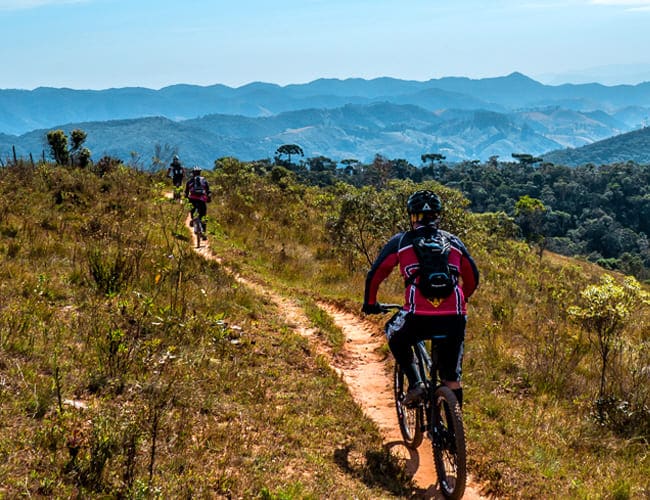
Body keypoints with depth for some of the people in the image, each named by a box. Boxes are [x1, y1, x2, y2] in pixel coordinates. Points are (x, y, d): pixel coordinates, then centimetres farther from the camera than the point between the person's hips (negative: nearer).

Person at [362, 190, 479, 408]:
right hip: (455, 319, 3)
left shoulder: (401, 241, 11)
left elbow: (375, 274, 12)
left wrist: (370, 303, 29)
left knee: (395, 336, 30)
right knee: (452, 379, 20)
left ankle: (416, 384, 14)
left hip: (418, 317, -2)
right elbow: (473, 278, 27)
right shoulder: (454, 241, 19)